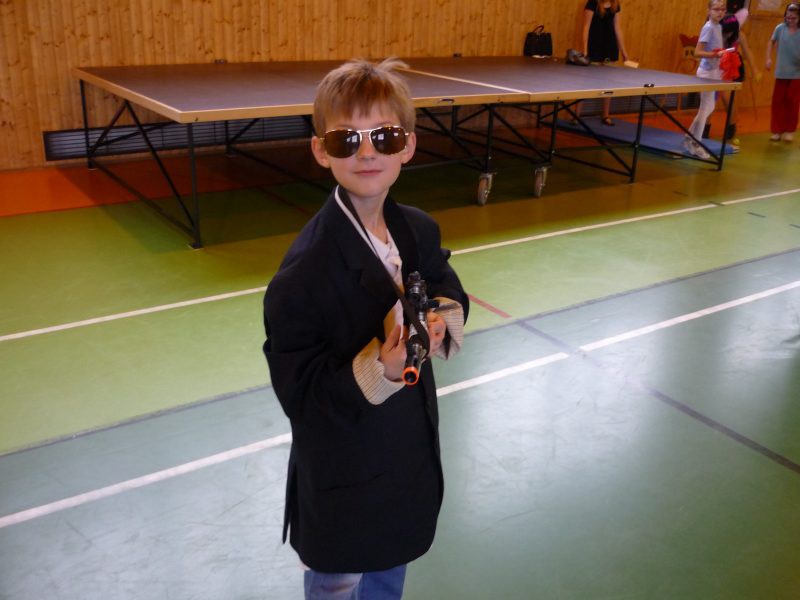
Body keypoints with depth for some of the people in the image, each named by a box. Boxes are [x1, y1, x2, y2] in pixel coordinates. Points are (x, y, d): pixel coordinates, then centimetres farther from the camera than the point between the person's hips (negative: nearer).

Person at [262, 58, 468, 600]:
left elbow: (451, 292, 7)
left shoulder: (419, 230, -9)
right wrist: (380, 369, -38)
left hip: (410, 452, 6)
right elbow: (298, 392, -24)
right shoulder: (305, 271, -29)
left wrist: (441, 318, -16)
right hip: (342, 482, -6)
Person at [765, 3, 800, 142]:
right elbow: (771, 42, 15)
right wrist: (769, 58, 6)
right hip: (781, 72, 2)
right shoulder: (780, 28, -3)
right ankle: (777, 130, 16)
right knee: (778, 101, 5)